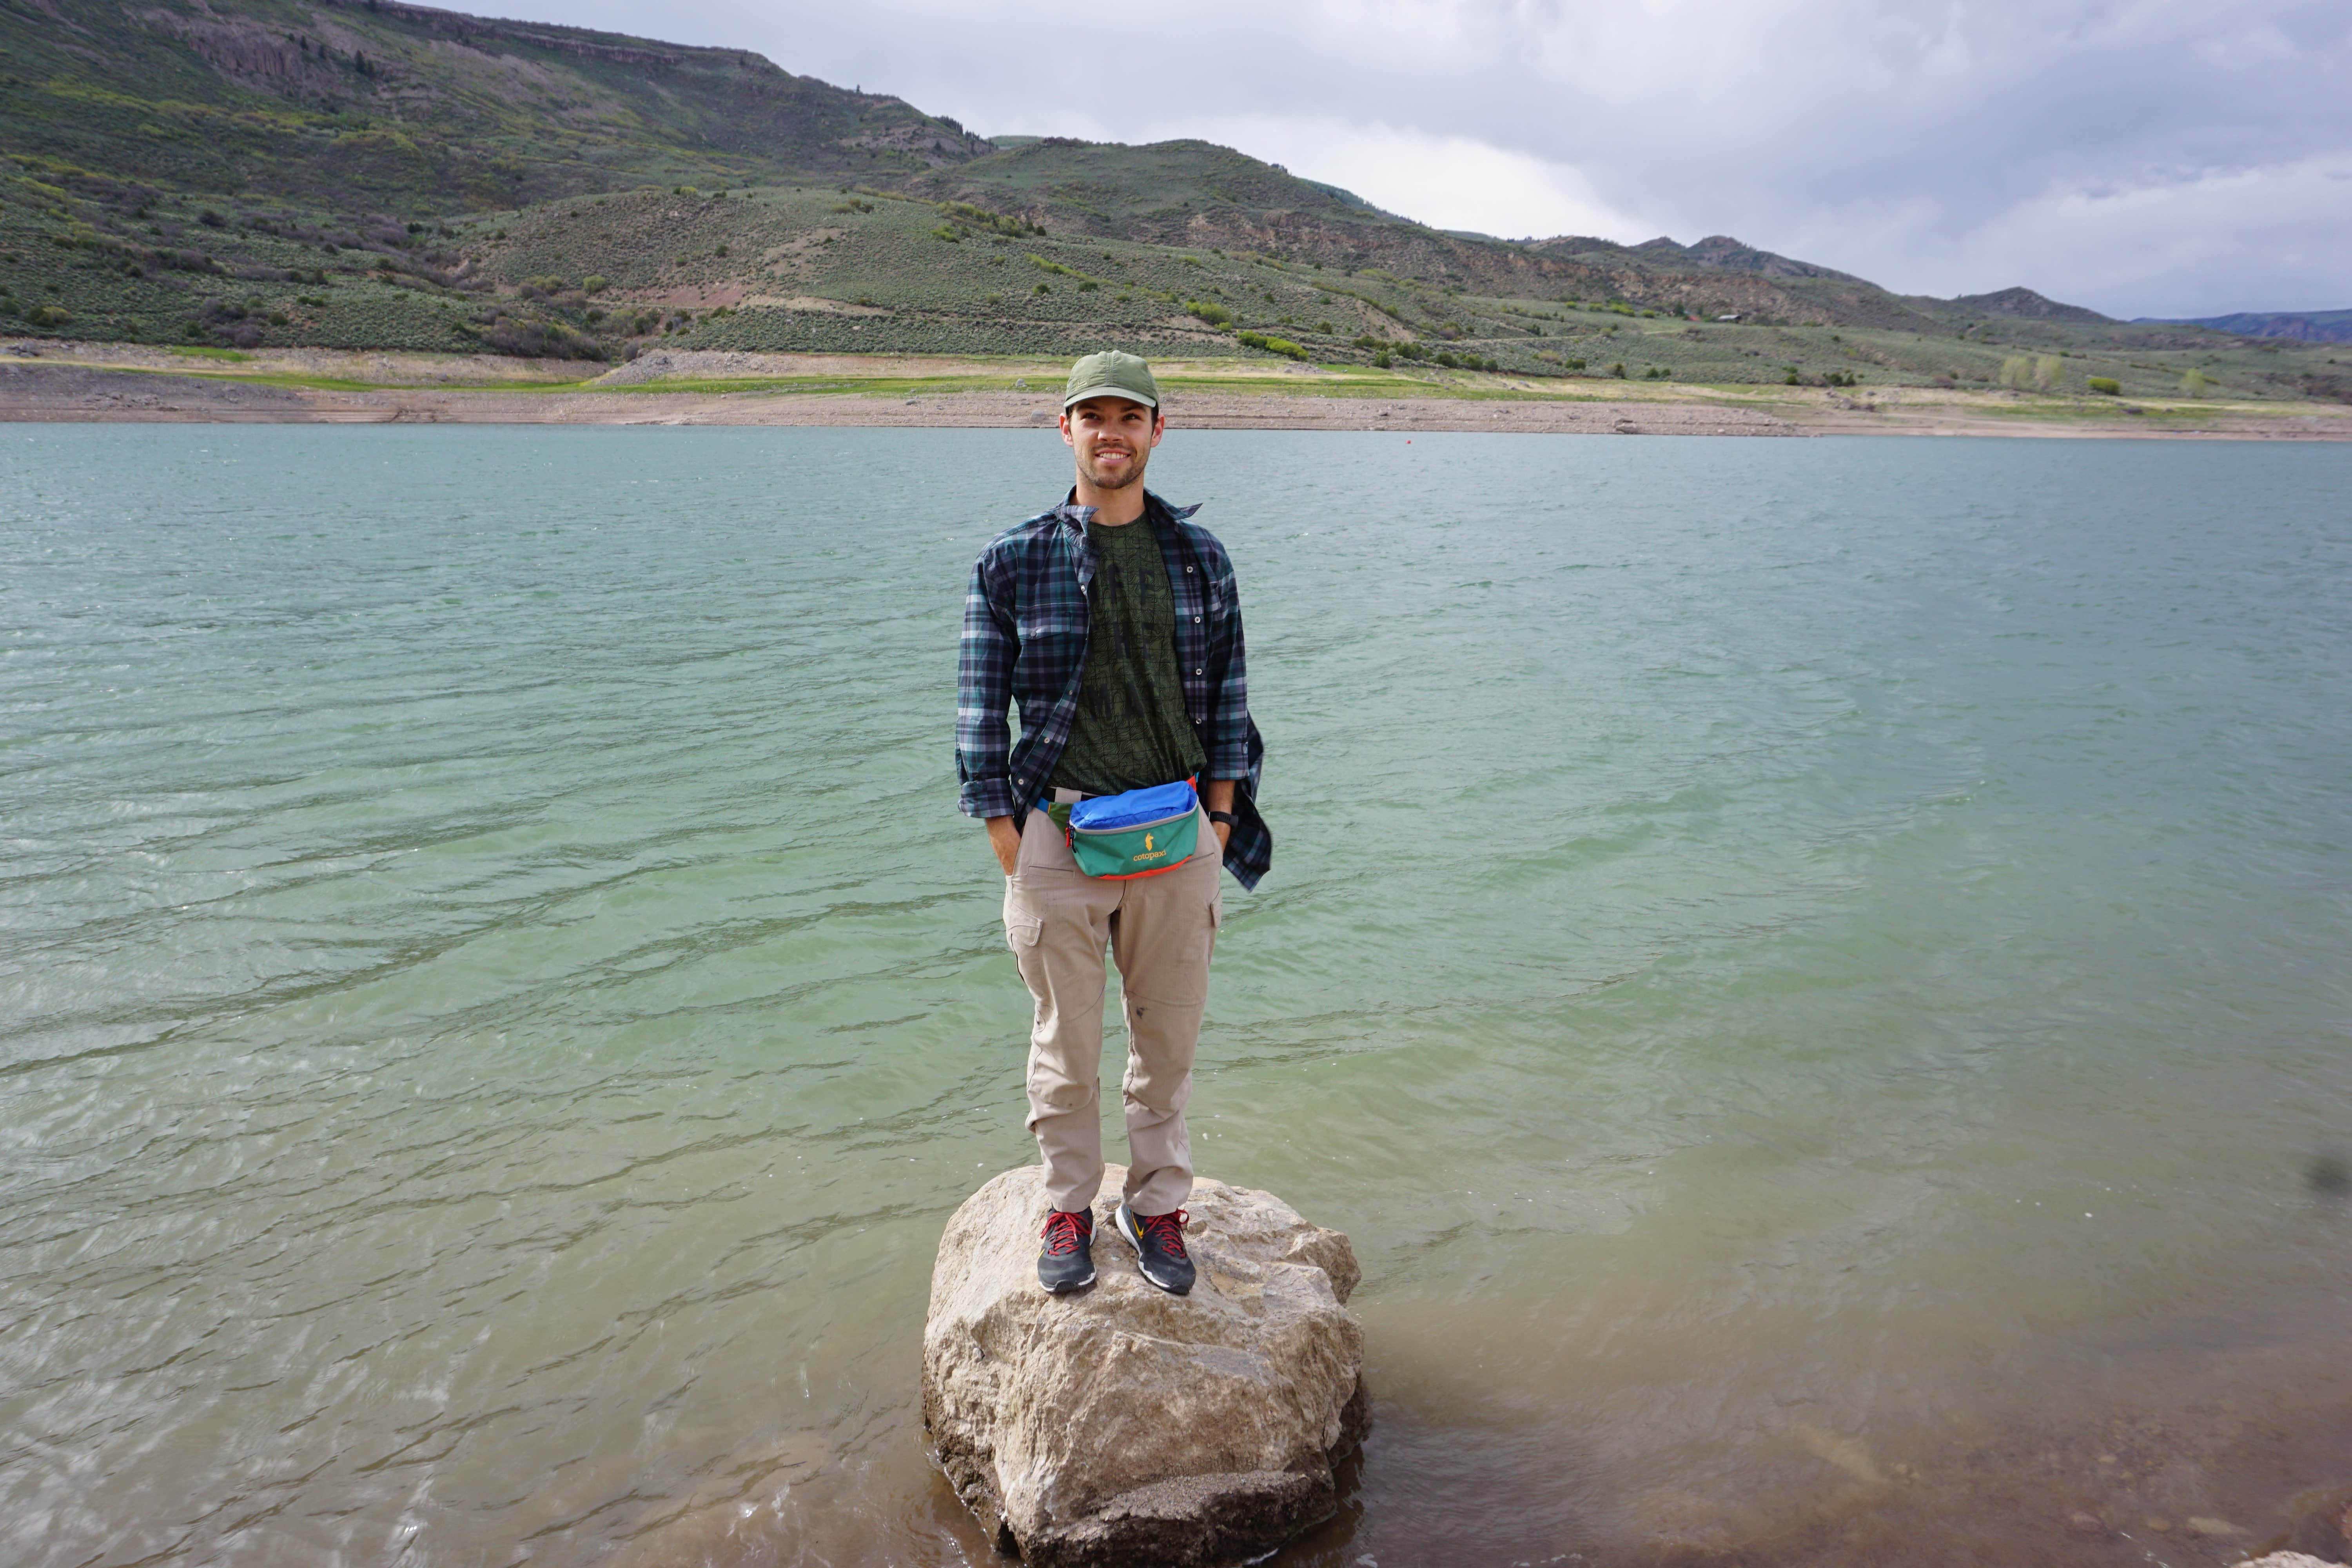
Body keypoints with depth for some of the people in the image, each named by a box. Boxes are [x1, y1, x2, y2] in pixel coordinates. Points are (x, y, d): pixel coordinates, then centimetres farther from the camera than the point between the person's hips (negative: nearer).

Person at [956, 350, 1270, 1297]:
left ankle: (1157, 1203, 29)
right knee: (1066, 1041, 8)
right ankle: (1069, 1207, 28)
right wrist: (1007, 841, -4)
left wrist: (1222, 816, 5)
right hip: (1057, 836, -2)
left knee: (1169, 1034, 11)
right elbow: (981, 709, 1)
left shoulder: (1199, 555, 6)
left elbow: (1227, 693, 11)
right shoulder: (1013, 562, -1)